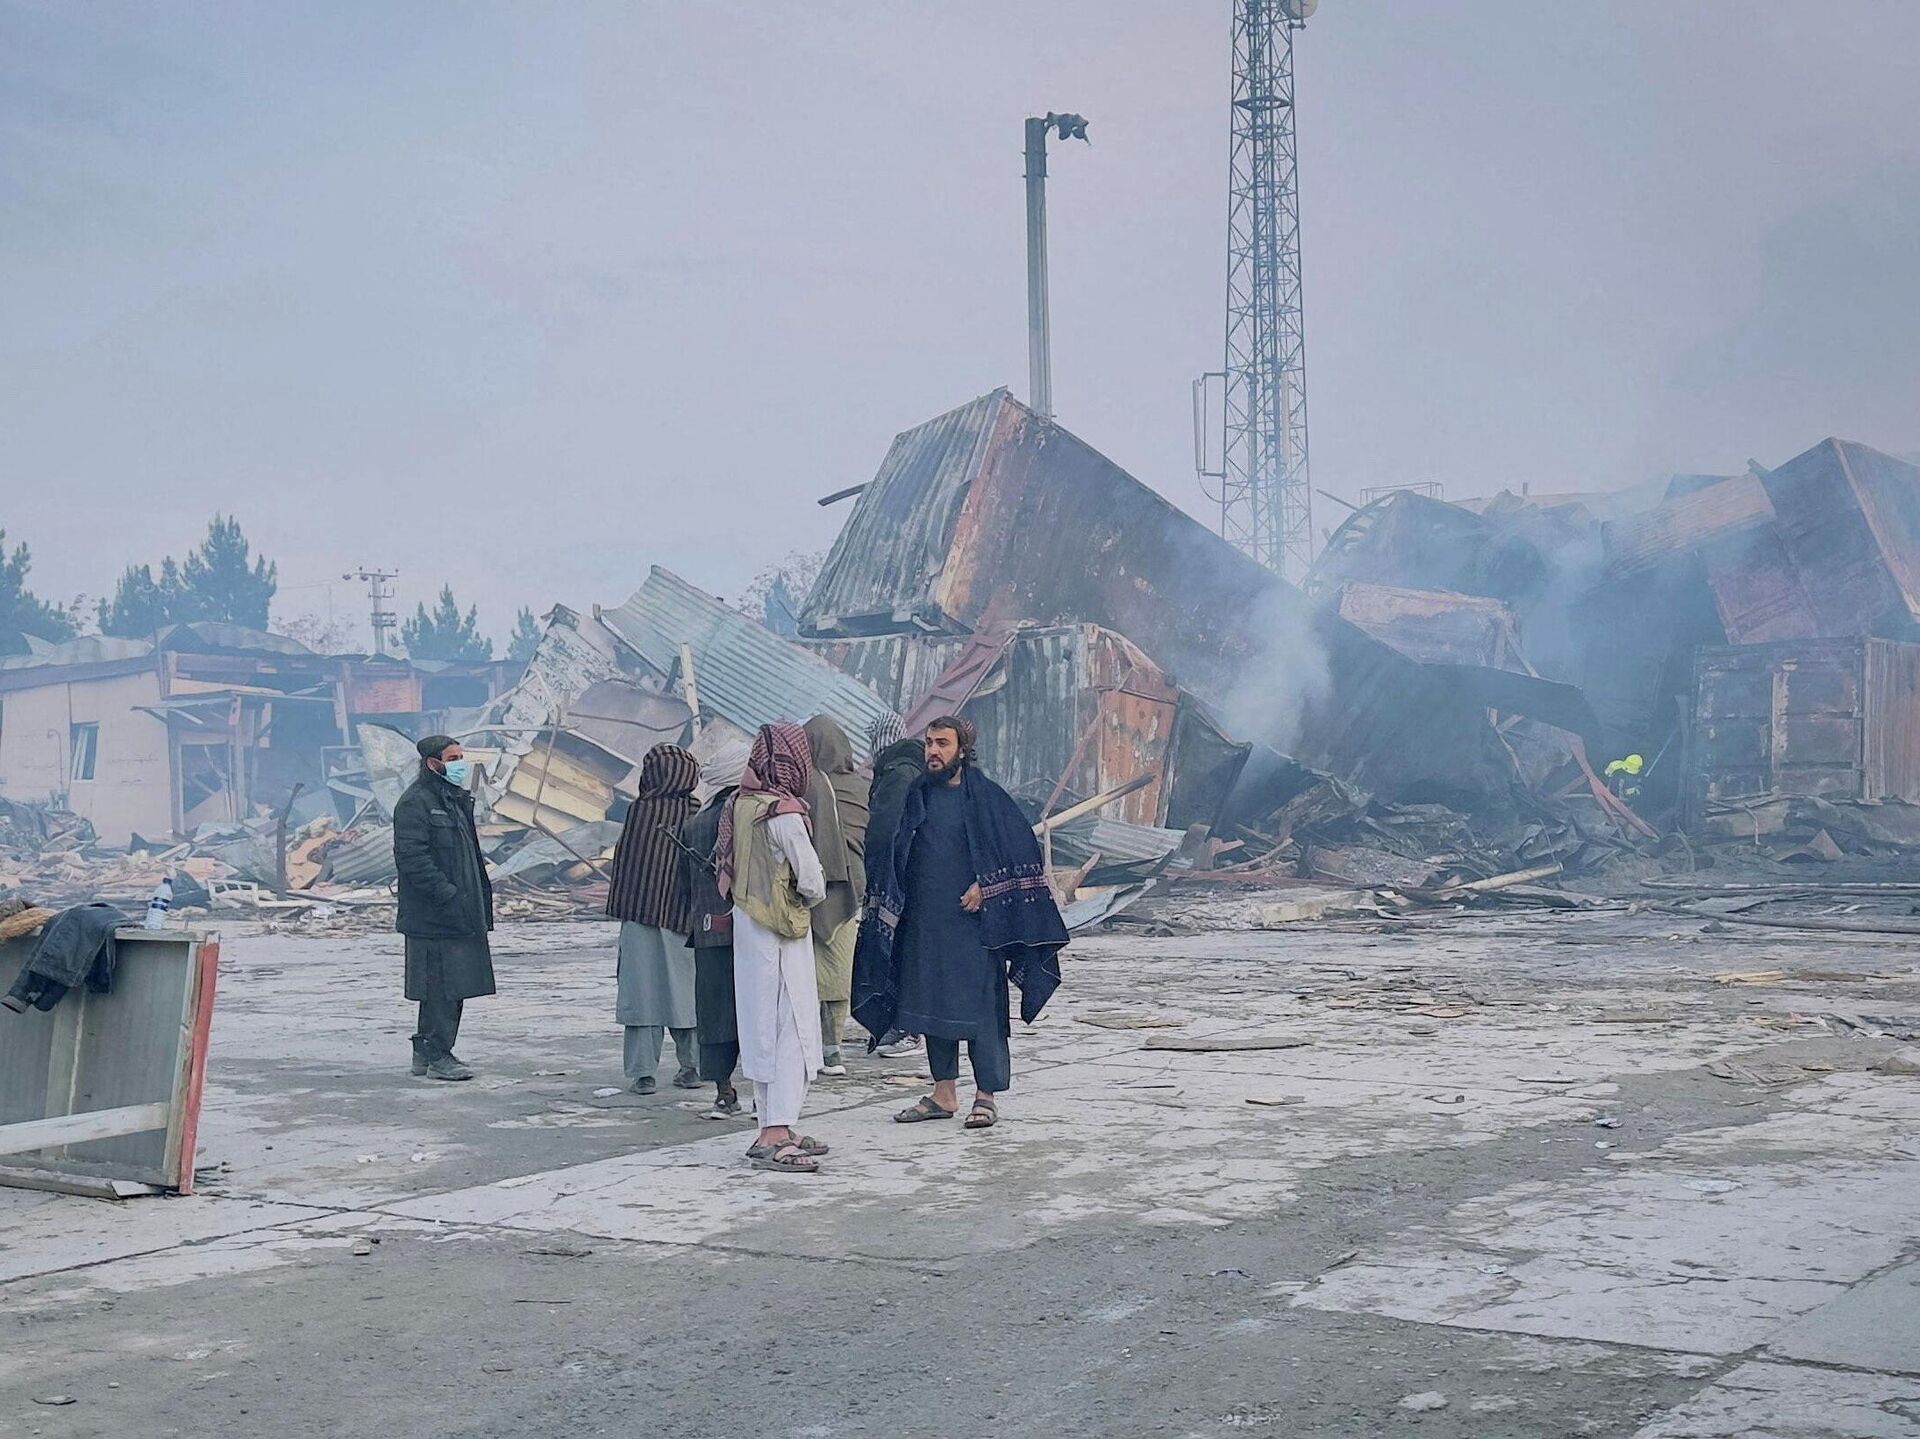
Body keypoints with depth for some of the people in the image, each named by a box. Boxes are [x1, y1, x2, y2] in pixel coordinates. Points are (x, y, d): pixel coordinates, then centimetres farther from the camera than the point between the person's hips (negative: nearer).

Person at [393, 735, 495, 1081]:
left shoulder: (456, 800, 19)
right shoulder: (415, 803, -12)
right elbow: (412, 857, -19)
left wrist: (481, 898, 18)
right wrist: (448, 895, -23)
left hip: (461, 913, 10)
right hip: (433, 918, -10)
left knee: (452, 985, 12)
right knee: (441, 986, -7)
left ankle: (425, 1053, 21)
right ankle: (437, 1056, 0)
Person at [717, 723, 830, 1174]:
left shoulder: (741, 804, 5)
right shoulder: (783, 812, -18)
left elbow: (724, 866, 12)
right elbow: (812, 881, -17)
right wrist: (810, 898, 4)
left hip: (747, 922, 8)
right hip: (782, 932, -8)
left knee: (763, 1027, 13)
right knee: (792, 1028, -4)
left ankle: (774, 1130, 20)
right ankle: (775, 1136, -7)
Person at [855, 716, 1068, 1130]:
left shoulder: (985, 796, -3)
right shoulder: (917, 796, 10)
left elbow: (1022, 848, -4)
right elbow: (891, 855, 16)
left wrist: (985, 885, -12)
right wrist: (890, 903, 5)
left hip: (972, 921, -5)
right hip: (924, 922, 5)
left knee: (980, 1005, -6)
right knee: (932, 1003, 9)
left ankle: (987, 1095, 1)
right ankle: (943, 1095, 18)